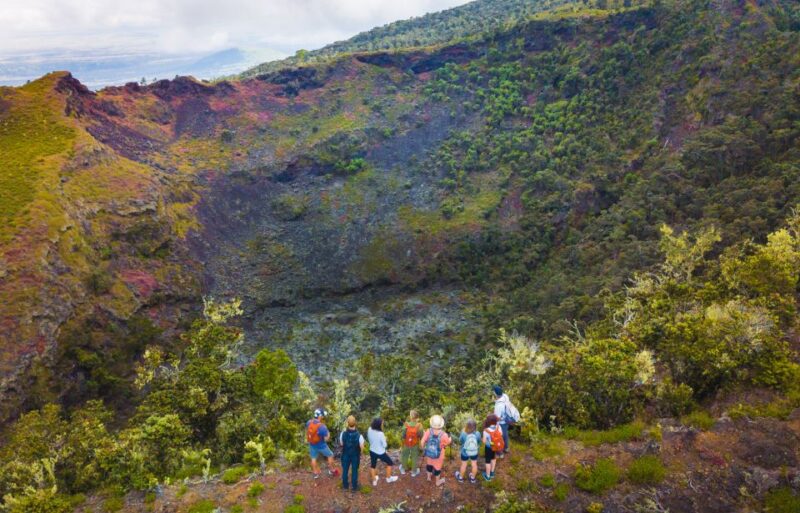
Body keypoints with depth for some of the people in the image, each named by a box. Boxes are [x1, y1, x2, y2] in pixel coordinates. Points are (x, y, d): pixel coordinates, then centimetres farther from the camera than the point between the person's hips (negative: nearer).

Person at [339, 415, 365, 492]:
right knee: (354, 471, 18)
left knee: (345, 470, 22)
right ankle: (354, 487, 33)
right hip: (355, 456, -1)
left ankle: (345, 486, 38)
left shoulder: (343, 433, -24)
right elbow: (362, 447, -19)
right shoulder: (359, 435, -29)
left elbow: (341, 443, -5)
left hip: (345, 455, 2)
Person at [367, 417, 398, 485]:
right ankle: (388, 478, 38)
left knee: (373, 465, 28)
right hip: (380, 453, -5)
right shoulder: (380, 434, -32)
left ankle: (374, 480, 43)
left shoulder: (369, 430, -16)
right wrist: (384, 439, -3)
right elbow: (384, 445, -19)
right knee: (390, 463, 22)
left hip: (372, 451, 5)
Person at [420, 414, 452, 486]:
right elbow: (448, 442, -11)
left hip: (429, 453, 3)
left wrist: (423, 449, 3)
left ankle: (429, 477, 55)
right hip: (438, 455, -3)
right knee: (437, 467, 22)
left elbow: (422, 442, -19)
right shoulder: (444, 435, -33)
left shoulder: (428, 431, -27)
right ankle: (438, 482, 46)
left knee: (429, 464, 31)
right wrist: (450, 439, 13)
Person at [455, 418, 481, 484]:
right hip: (474, 453, 1)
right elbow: (479, 443, -9)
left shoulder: (463, 434, -30)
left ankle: (460, 477, 44)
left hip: (465, 452, -1)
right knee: (474, 464, 24)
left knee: (463, 465, 21)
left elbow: (460, 442, -11)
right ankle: (473, 478, 45)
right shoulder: (478, 434, -26)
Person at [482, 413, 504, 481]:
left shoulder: (486, 430, -35)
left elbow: (484, 441, -22)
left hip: (489, 447, -4)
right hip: (497, 446, 4)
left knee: (488, 461, 22)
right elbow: (501, 435, -5)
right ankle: (492, 473, 53)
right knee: (493, 458, 32)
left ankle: (488, 476, 42)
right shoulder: (499, 427, -26)